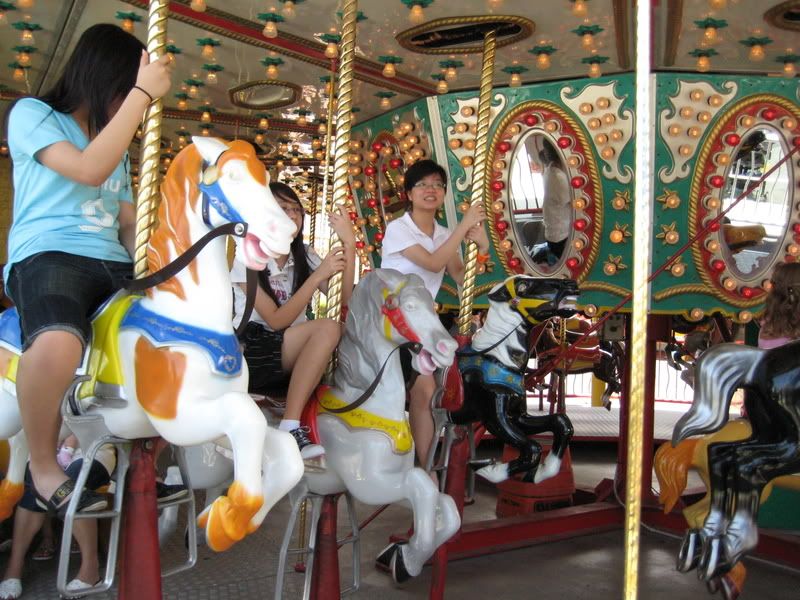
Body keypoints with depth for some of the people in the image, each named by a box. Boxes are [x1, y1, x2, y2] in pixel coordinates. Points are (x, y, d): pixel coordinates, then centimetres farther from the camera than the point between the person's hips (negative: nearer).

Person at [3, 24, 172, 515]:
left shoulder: (116, 145, 25)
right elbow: (88, 170, -13)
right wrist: (142, 93, -11)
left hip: (113, 266, 8)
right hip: (49, 255, -7)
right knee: (57, 345, -40)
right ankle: (44, 466, -12)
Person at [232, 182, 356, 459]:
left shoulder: (305, 255, 7)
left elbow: (346, 302, -9)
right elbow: (276, 320, -18)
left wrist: (349, 244, -17)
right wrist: (318, 275, -22)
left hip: (288, 356, 5)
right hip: (249, 352, -5)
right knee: (327, 328, -28)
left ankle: (291, 424, -29)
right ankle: (290, 428, -29)